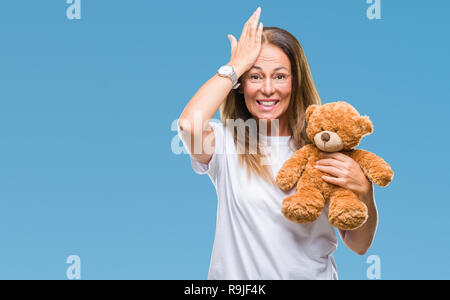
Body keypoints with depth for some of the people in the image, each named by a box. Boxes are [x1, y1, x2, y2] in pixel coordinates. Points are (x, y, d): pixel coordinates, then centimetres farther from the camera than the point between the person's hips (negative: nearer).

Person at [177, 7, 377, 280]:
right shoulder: (226, 142, -1)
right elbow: (189, 124, -24)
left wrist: (363, 190, -15)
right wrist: (236, 65, -10)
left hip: (313, 273, 1)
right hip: (239, 273, 0)